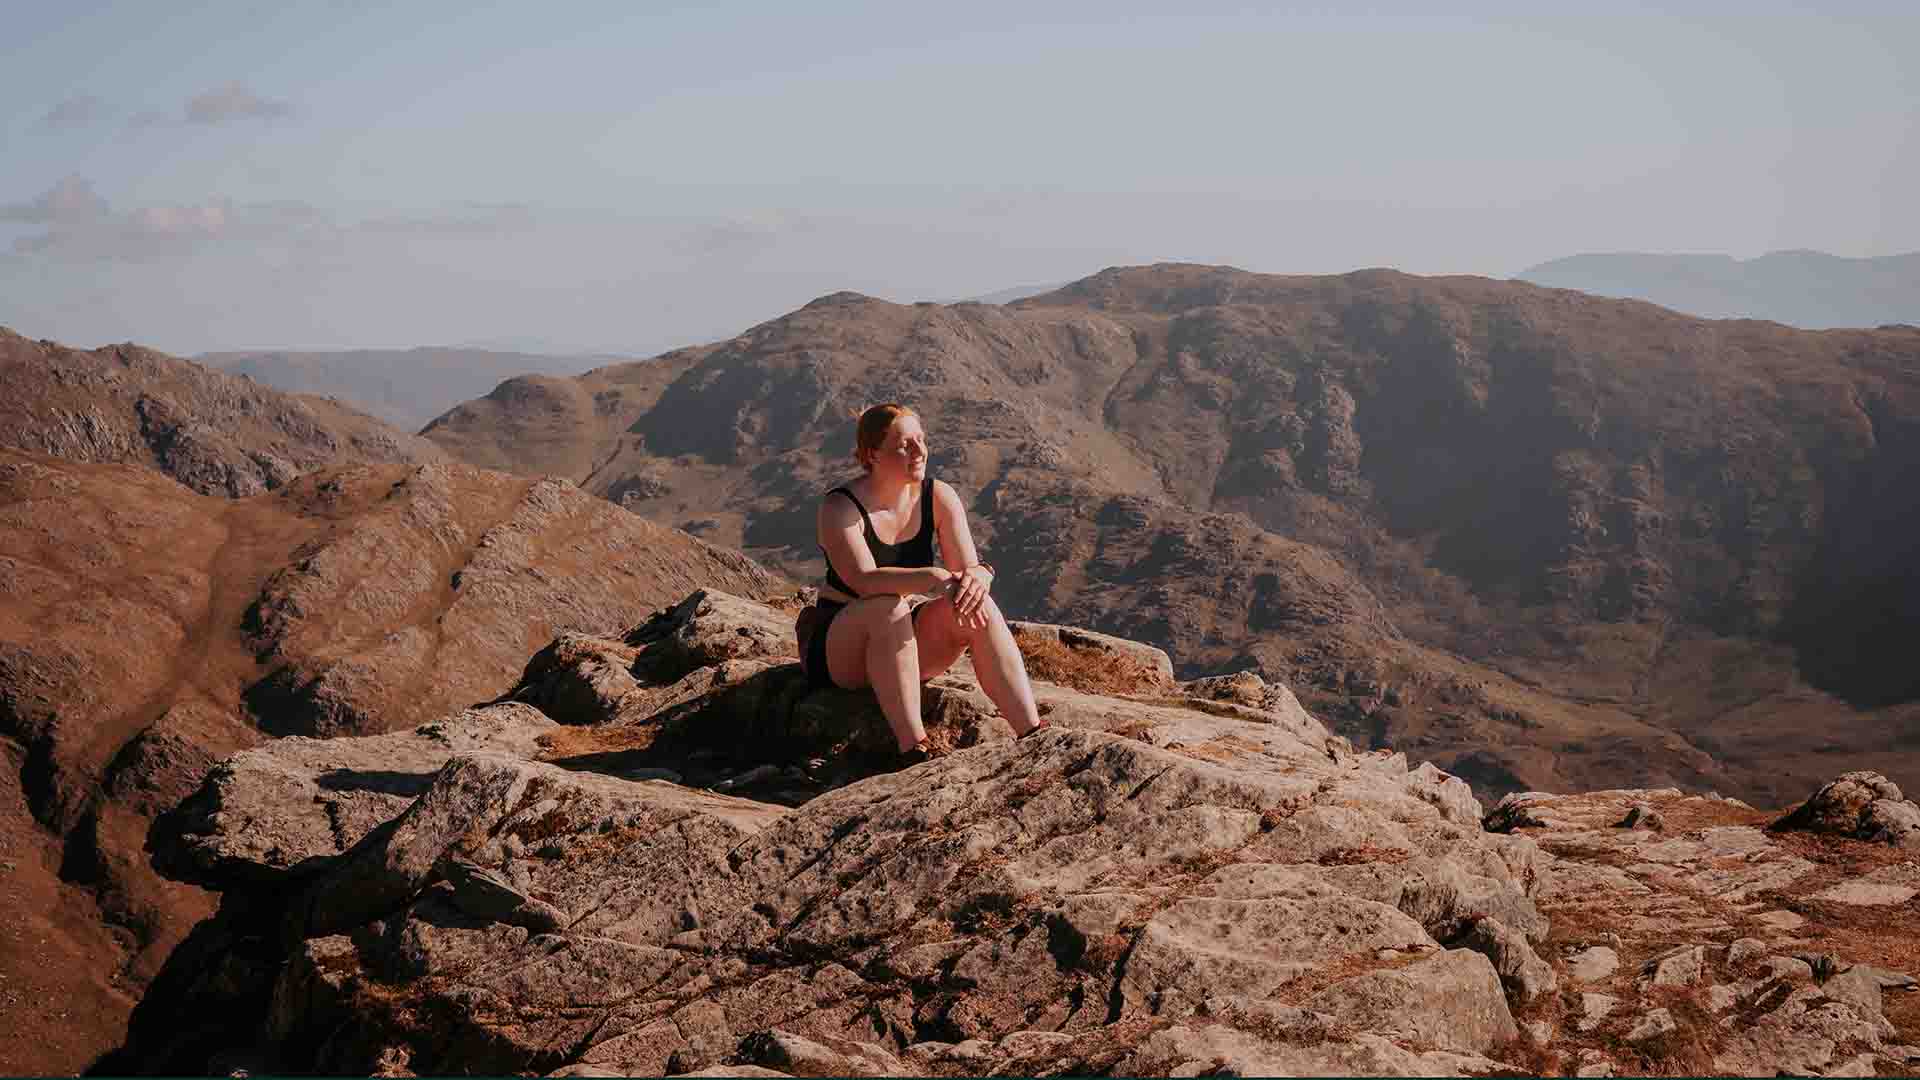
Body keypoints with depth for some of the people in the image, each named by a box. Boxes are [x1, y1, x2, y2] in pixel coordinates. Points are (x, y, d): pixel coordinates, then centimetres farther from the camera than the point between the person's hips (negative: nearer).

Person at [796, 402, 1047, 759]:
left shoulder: (939, 497, -3)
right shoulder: (840, 509, -18)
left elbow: (970, 567, -11)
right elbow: (864, 580, -33)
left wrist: (977, 577, -36)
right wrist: (934, 578, -46)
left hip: (907, 644, 5)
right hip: (838, 649, -4)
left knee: (978, 607, -22)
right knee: (888, 607, -36)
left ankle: (1033, 734, -30)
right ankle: (913, 748, -42)